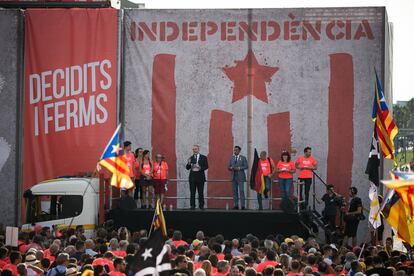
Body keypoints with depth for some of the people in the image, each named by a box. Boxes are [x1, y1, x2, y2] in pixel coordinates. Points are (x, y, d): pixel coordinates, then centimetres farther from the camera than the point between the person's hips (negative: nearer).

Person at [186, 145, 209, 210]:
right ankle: (192, 206, 3)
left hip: (200, 177, -2)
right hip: (192, 177, 2)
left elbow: (206, 166, -1)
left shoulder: (203, 157, 4)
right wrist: (188, 164, -15)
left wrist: (200, 168, -17)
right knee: (192, 192, 0)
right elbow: (187, 168, 6)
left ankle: (201, 206, 4)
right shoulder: (191, 158, 10)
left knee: (201, 192, 0)